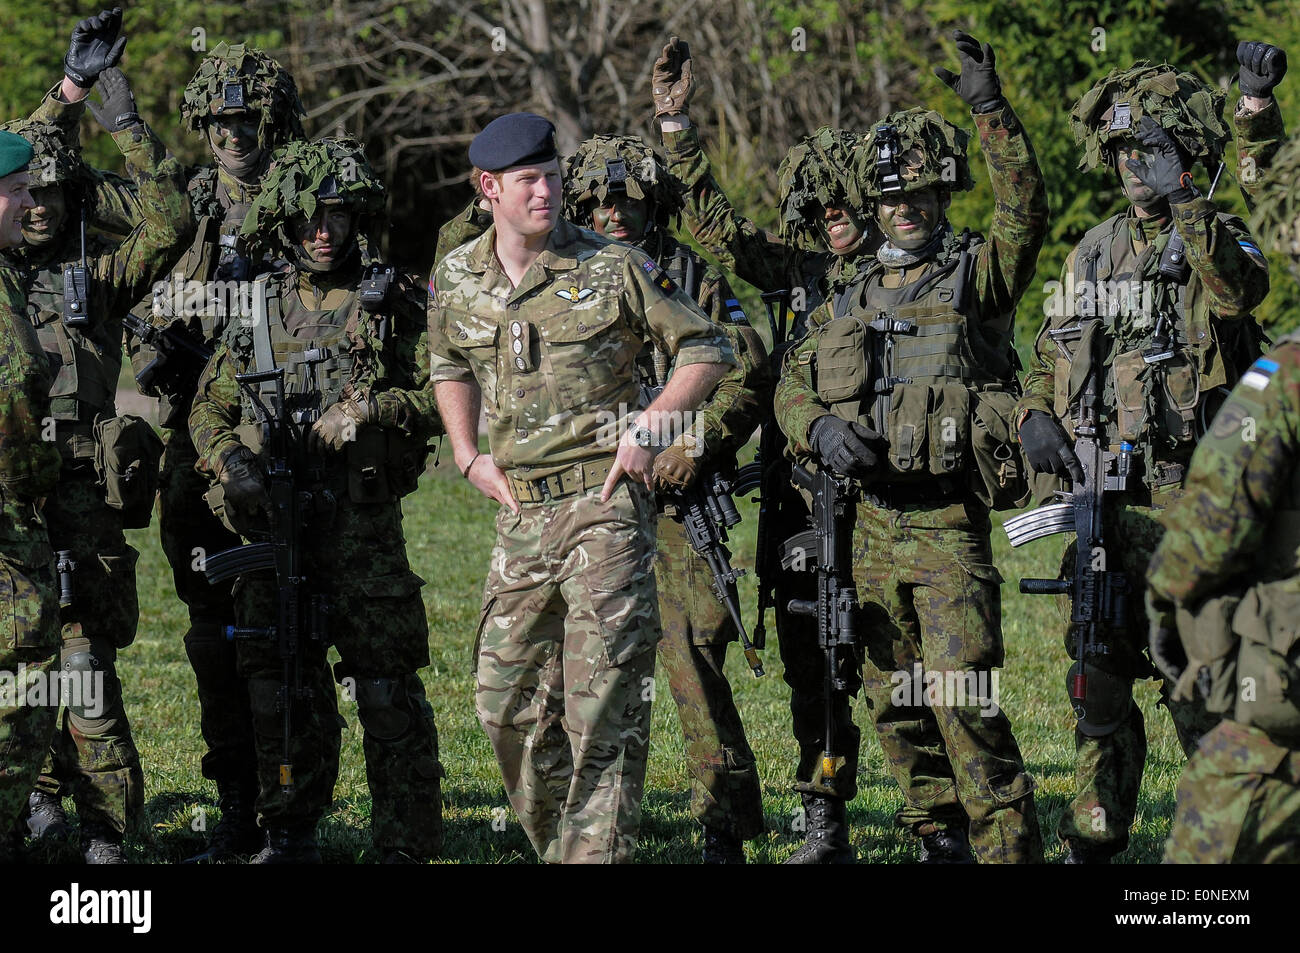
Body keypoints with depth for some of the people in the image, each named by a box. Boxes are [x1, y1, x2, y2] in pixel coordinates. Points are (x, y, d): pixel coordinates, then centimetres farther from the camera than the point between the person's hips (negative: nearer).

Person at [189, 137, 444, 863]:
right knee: (281, 684, 8)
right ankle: (290, 837, 18)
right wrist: (232, 463, -2)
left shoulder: (396, 302, 2)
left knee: (388, 691, -6)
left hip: (364, 523, -4)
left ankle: (407, 847, -2)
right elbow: (210, 408, 17)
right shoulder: (259, 308, 12)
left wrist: (370, 409, -16)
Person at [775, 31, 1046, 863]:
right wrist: (821, 429, -3)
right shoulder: (856, 301, 15)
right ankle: (944, 841, 22)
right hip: (874, 524, 6)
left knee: (961, 699, -14)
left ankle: (1010, 848, -10)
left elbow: (1027, 215, -19)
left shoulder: (978, 277, -1)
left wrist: (991, 110, -27)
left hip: (949, 523, -6)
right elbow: (794, 382, 20)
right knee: (895, 702, 11)